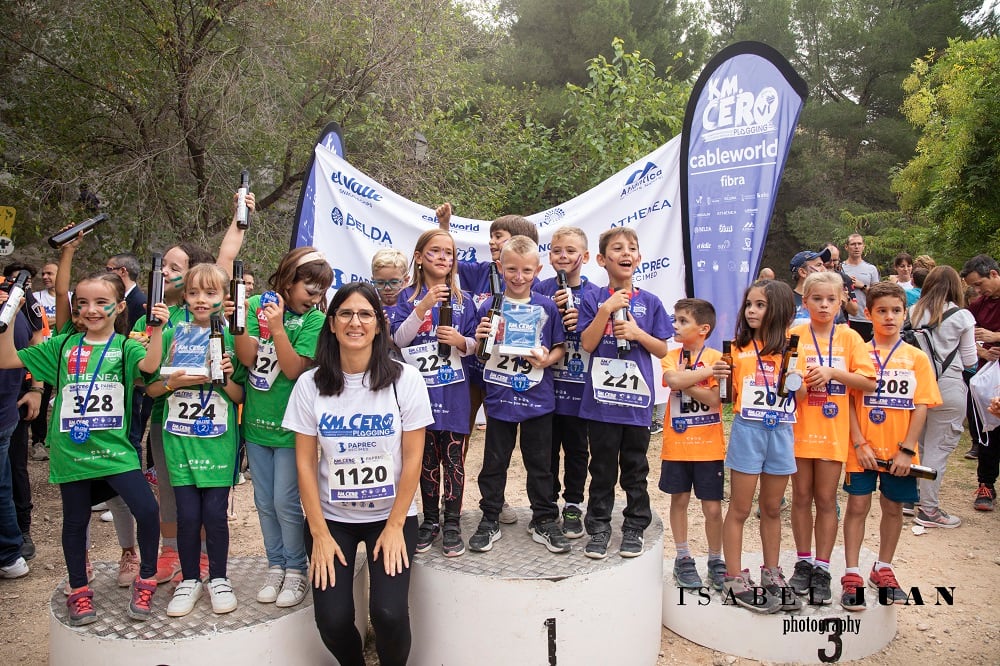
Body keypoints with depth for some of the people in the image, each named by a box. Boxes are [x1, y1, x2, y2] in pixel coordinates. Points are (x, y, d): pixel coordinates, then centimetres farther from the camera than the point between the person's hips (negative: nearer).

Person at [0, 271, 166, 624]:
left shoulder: (125, 346, -1)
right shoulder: (62, 346, 6)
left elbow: (149, 365, -22)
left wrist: (157, 330, -35)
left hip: (115, 449, -2)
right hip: (71, 450, 3)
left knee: (147, 509, -13)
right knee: (75, 521, 14)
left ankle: (146, 580, 9)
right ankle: (79, 591, 33)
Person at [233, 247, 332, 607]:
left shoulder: (313, 320, -9)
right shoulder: (257, 304, -2)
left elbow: (295, 370, -16)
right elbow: (248, 359, -9)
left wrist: (278, 328, -27)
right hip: (256, 421, 3)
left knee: (286, 503, 0)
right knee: (265, 503, 13)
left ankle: (296, 570, 17)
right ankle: (275, 565, 29)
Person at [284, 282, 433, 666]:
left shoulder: (405, 379, -9)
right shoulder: (310, 384, -5)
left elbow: (412, 458, -7)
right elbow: (305, 462, -3)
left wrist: (395, 525, -9)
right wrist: (319, 533, -7)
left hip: (391, 515, -1)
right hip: (331, 516, 1)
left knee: (389, 614, -18)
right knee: (332, 620, -11)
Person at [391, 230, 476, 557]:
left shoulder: (463, 300, 7)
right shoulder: (408, 297, 4)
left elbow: (474, 345, 9)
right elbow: (399, 338, -8)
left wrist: (461, 340, -14)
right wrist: (424, 305, -18)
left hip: (454, 391, 0)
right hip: (421, 389, 0)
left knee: (453, 459, 2)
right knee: (426, 458, 9)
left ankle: (452, 523, 12)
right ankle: (430, 520, 23)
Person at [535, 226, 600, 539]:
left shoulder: (594, 294, -1)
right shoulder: (542, 290, 2)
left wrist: (580, 323, -18)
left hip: (579, 384, -1)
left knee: (576, 447, 10)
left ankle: (573, 506, 25)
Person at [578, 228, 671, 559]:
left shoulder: (650, 302, 4)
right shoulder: (594, 301, 0)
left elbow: (663, 349, 5)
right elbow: (587, 344, -8)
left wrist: (637, 333, -11)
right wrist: (606, 309, -17)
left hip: (637, 398, 1)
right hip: (601, 398, -1)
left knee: (635, 469, 11)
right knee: (602, 468, 8)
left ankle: (634, 527, 25)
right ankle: (599, 527, 21)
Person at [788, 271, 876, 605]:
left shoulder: (849, 338, 1)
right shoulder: (794, 336, 1)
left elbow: (868, 382, -4)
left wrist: (832, 372, -16)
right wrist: (797, 381, -24)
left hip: (833, 430, 0)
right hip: (800, 427, 0)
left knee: (826, 499, 5)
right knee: (801, 497, 9)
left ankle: (822, 568, 14)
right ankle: (803, 563, 21)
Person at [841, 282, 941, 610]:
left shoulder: (917, 358, 1)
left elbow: (921, 407, -1)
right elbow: (849, 400, -5)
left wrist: (907, 450, -8)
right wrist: (859, 443, -12)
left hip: (899, 450, 2)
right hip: (863, 448, -2)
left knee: (893, 507, 12)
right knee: (858, 505, 1)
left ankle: (883, 570, 30)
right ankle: (852, 575, 11)